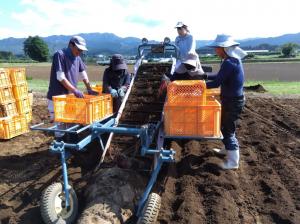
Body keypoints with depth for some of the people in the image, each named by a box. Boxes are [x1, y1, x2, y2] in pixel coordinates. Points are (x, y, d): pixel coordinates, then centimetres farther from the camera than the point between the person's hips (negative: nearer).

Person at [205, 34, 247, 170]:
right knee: (225, 126, 24)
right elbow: (220, 76, 15)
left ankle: (233, 162, 16)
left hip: (232, 101, -10)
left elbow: (216, 83, -25)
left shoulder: (229, 63, -24)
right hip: (232, 99, 10)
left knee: (228, 129, 2)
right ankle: (228, 149, 44)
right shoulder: (234, 59, 7)